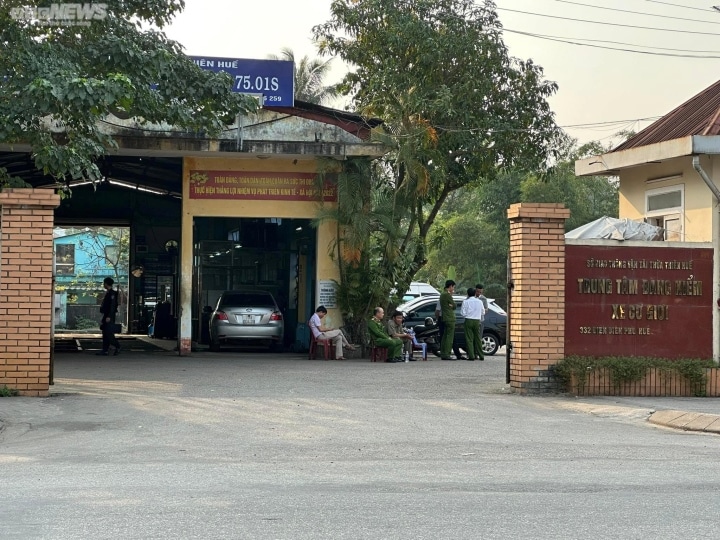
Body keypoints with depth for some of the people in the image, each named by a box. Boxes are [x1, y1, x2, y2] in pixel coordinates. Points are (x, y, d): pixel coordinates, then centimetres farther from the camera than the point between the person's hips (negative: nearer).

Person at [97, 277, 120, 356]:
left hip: (109, 317, -10)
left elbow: (112, 306, -20)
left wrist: (109, 317, -24)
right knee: (105, 334, 7)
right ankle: (105, 350, 7)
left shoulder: (112, 293, -13)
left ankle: (117, 347, 1)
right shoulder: (107, 293, 16)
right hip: (106, 316, 10)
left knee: (109, 333, -10)